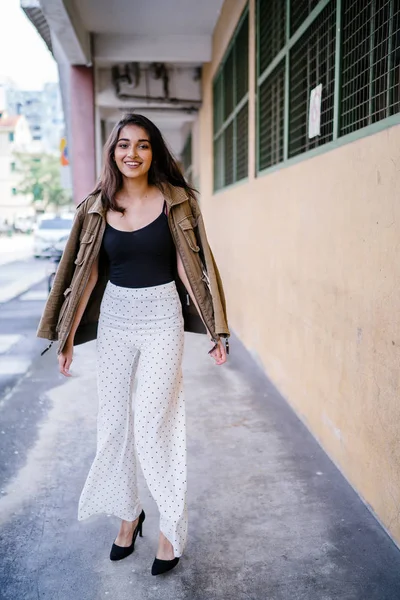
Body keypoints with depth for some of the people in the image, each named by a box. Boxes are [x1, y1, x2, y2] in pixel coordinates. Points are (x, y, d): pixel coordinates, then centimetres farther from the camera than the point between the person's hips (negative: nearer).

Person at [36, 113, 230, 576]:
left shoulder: (175, 201, -4)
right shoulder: (98, 207, 2)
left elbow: (187, 265, -2)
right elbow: (87, 272, 5)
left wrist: (215, 330, -4)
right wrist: (67, 337, 5)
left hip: (162, 317, -3)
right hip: (114, 317, 3)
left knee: (153, 425, -5)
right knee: (113, 421, 9)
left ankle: (171, 527, 15)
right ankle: (128, 513, 31)